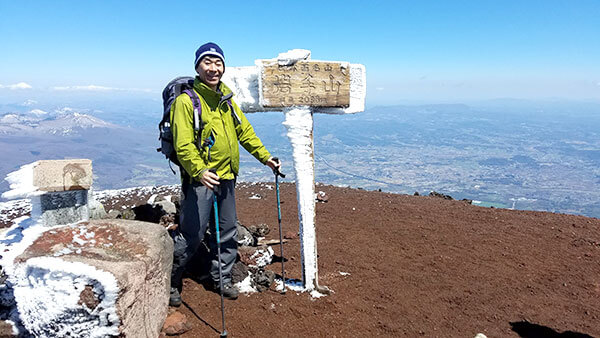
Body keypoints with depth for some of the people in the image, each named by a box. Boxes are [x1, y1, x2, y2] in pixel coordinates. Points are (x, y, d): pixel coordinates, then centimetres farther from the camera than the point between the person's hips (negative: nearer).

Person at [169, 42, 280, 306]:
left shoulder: (226, 98, 12)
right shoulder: (186, 100, -10)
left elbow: (244, 131, 19)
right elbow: (183, 145, -18)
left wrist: (265, 157, 14)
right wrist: (200, 171, -32)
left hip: (226, 177, 7)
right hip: (200, 179, -7)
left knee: (227, 233, 14)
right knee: (191, 235, -2)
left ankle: (222, 279, 32)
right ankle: (169, 280, 22)